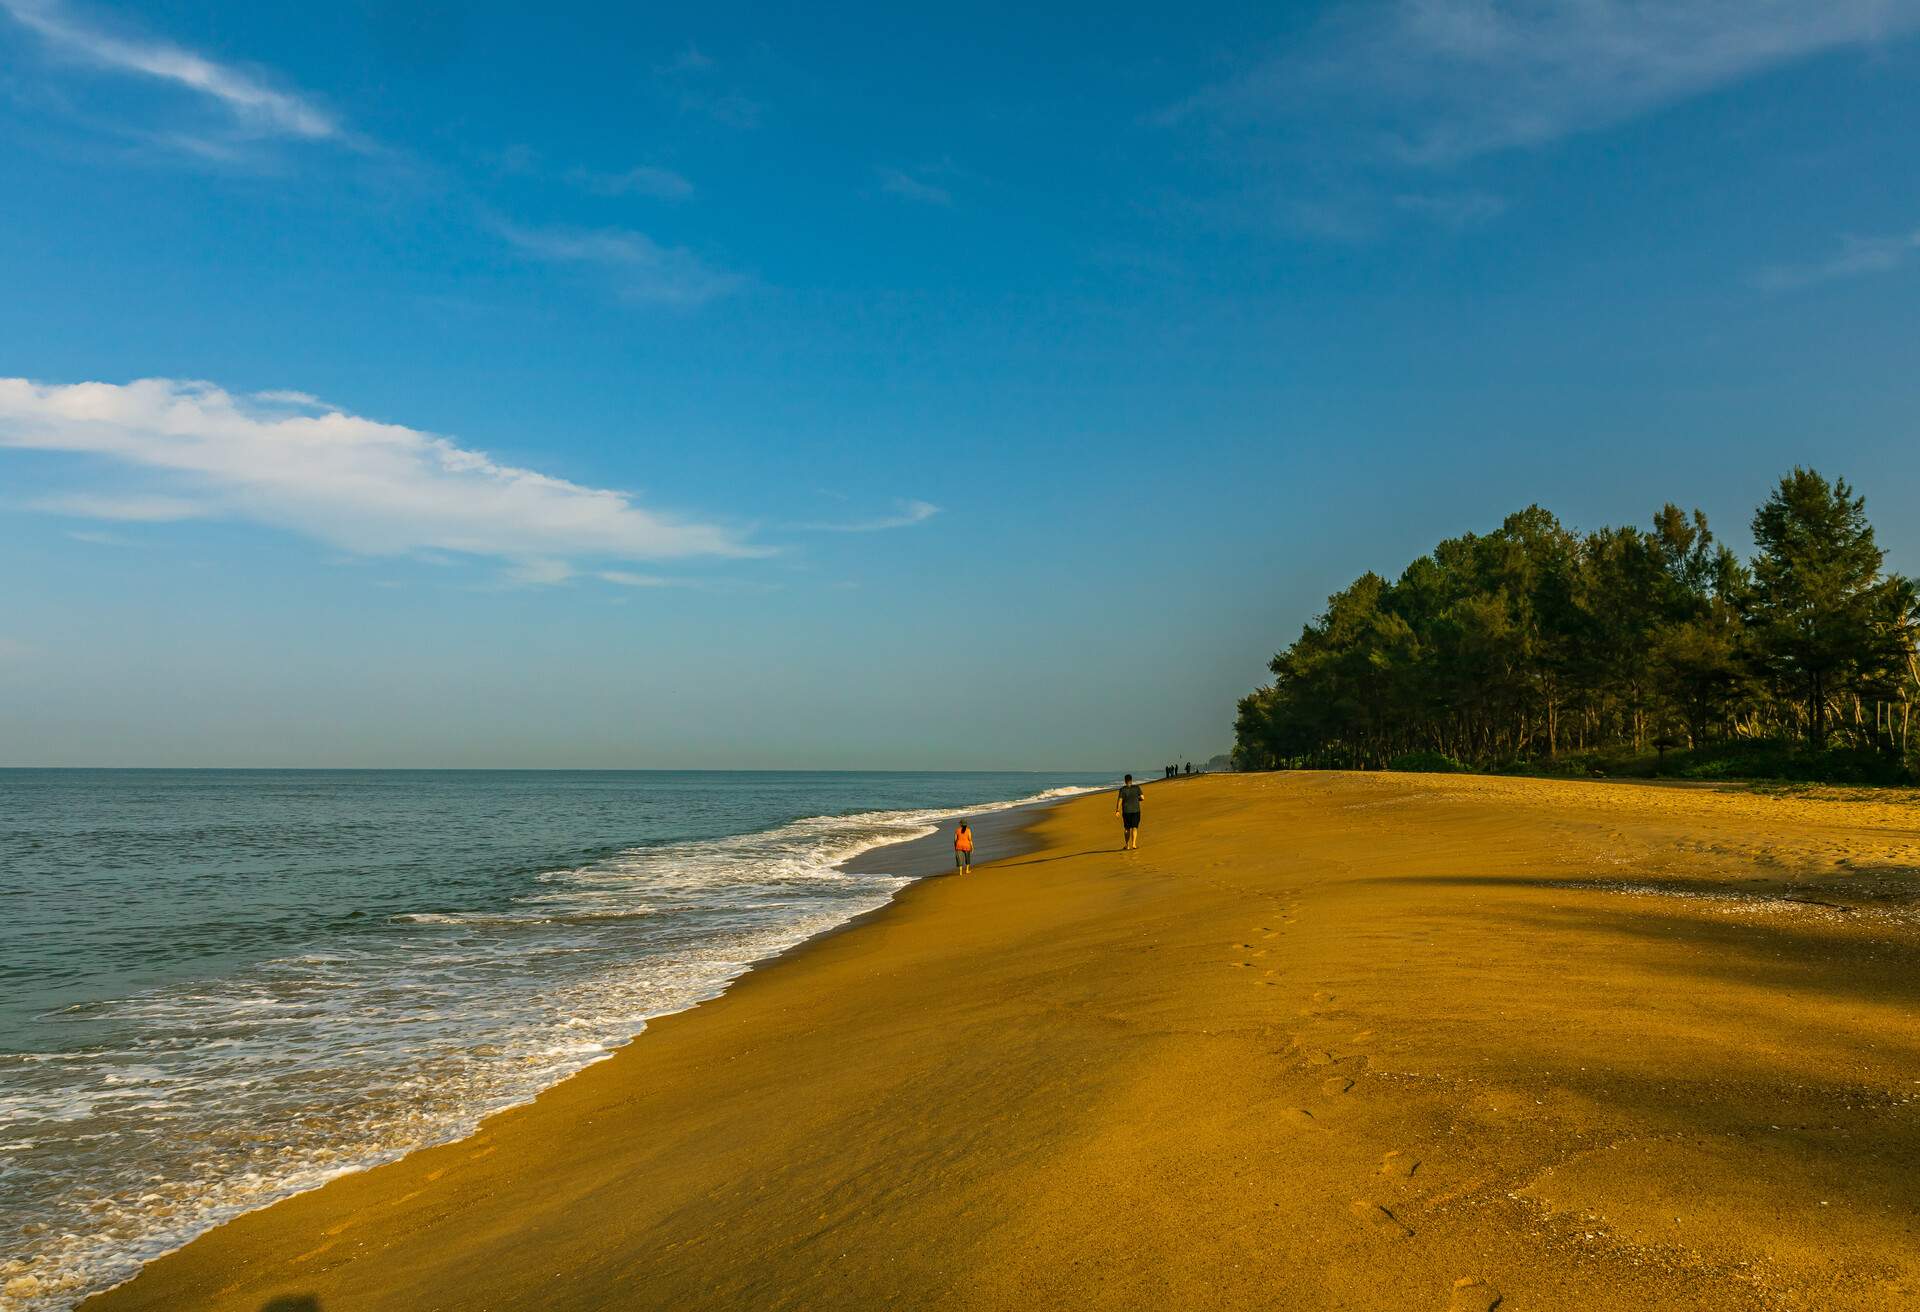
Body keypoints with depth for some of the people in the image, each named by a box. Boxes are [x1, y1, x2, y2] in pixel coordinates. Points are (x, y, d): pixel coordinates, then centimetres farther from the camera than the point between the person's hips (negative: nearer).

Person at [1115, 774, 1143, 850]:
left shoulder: (1123, 789, -7)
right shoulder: (1137, 787, -4)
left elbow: (1119, 800, -12)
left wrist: (1117, 810, -5)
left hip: (1126, 811, 0)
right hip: (1136, 810, 0)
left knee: (1127, 828, 13)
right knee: (1134, 827, 5)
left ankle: (1127, 845, 14)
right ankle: (1134, 844, -11)